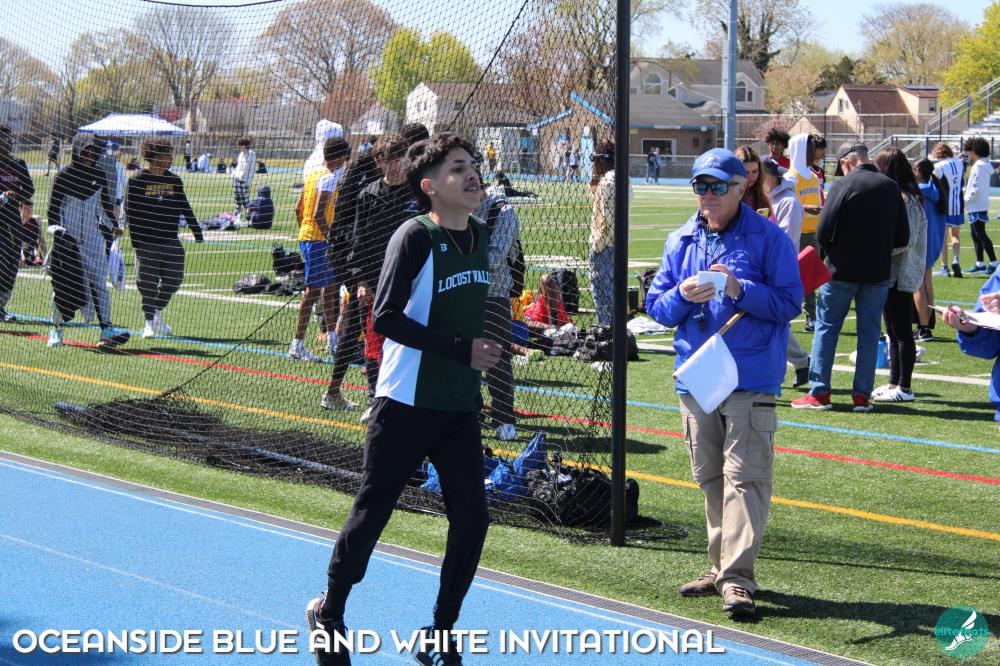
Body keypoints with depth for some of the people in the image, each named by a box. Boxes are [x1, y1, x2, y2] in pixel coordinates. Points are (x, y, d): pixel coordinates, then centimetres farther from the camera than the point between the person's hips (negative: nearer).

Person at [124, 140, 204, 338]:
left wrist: (197, 233, 10)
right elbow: (130, 211, -7)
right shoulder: (138, 181, -6)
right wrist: (136, 241, -13)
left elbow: (185, 209, 15)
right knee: (148, 283, 1)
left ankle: (158, 313, 26)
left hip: (171, 241, 4)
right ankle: (149, 321, 15)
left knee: (174, 280, 3)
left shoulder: (174, 180, 8)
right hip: (147, 242, -4)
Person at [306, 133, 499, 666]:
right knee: (371, 513, 4)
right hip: (406, 404, -6)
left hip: (460, 406, 6)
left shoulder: (479, 236, 8)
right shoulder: (414, 238, -14)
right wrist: (460, 350, -22)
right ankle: (328, 613, 26)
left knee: (471, 519, 0)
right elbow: (386, 317, -21)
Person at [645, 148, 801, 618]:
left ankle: (738, 577, -13)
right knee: (710, 478, 12)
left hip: (751, 380, -5)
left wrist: (738, 290, -19)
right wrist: (682, 296, -10)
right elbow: (656, 307, 11)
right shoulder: (680, 241, 13)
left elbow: (789, 302, -6)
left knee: (744, 477, -12)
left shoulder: (768, 238, -1)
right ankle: (721, 568, 22)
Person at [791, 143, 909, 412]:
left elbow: (823, 232, -13)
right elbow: (903, 237, 5)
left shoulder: (842, 186, -12)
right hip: (878, 273, 3)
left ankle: (819, 393, 6)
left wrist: (831, 254, 6)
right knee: (869, 331, 10)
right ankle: (863, 395, 9)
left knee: (826, 328, 7)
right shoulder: (891, 187, 2)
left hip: (842, 271, -3)